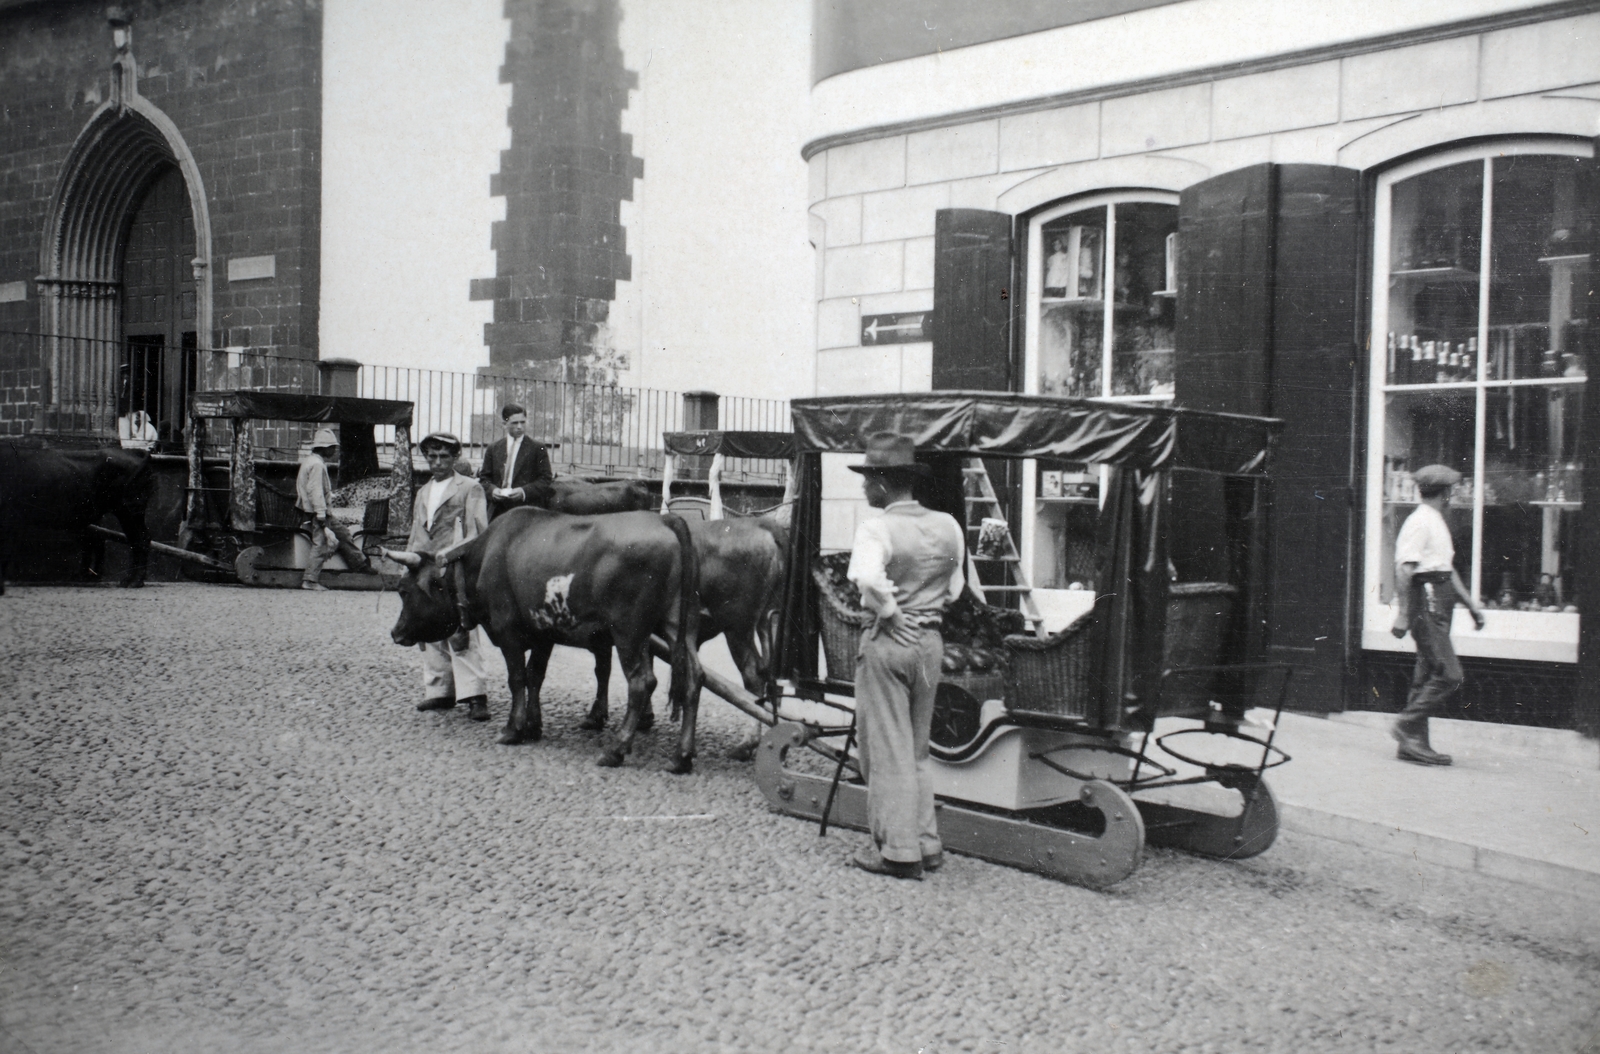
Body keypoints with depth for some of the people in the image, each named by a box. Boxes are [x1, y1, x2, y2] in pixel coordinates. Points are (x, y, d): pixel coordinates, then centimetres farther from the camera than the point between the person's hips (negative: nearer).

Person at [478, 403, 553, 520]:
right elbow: (484, 478, 16)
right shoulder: (493, 449, 16)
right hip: (498, 512, 3)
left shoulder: (537, 448, 6)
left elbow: (546, 479, 1)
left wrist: (525, 491, -14)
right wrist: (492, 489, -6)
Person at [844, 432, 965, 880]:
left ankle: (898, 851, 8)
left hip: (889, 640, -6)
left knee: (887, 750, 4)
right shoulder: (948, 527, 3)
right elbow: (955, 587, 11)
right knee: (918, 749, 18)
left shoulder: (877, 529, -16)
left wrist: (890, 612, -19)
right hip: (931, 640, 6)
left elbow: (869, 578, -33)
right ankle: (927, 843, 22)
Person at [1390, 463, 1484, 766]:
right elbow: (1404, 570, -19)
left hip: (1438, 605, 10)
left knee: (1428, 675, 9)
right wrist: (1402, 613, -23)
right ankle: (1407, 727, -6)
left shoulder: (1436, 522, 20)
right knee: (1448, 675, -12)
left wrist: (1470, 603, 24)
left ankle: (1414, 743, 12)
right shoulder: (1419, 522, -12)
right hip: (1426, 603, -10)